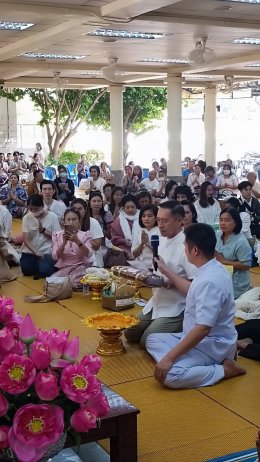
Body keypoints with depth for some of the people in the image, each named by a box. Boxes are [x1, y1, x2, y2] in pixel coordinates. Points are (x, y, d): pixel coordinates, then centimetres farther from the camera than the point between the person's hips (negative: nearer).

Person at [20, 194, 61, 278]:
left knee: (44, 271, -25)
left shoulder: (52, 217, -6)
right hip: (30, 251, 3)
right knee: (26, 270, -16)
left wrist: (42, 229, -19)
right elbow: (26, 239, -7)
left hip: (47, 252, -3)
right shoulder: (27, 218, -2)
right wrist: (35, 252, -21)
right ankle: (37, 263, 15)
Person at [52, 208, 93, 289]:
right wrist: (64, 243, -21)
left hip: (81, 266, -2)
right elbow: (55, 257, -6)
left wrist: (77, 241, -28)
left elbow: (89, 254, -16)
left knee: (74, 282, -34)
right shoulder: (57, 235, 2)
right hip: (64, 268, 3)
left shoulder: (85, 235, -1)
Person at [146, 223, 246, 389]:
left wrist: (169, 358, -29)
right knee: (153, 340, 15)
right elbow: (192, 292, 25)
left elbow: (203, 328, -32)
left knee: (168, 375, -28)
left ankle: (224, 369, -10)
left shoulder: (210, 281, -29)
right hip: (200, 338, 10)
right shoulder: (210, 270, 2)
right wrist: (166, 271, 29)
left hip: (213, 344, -10)